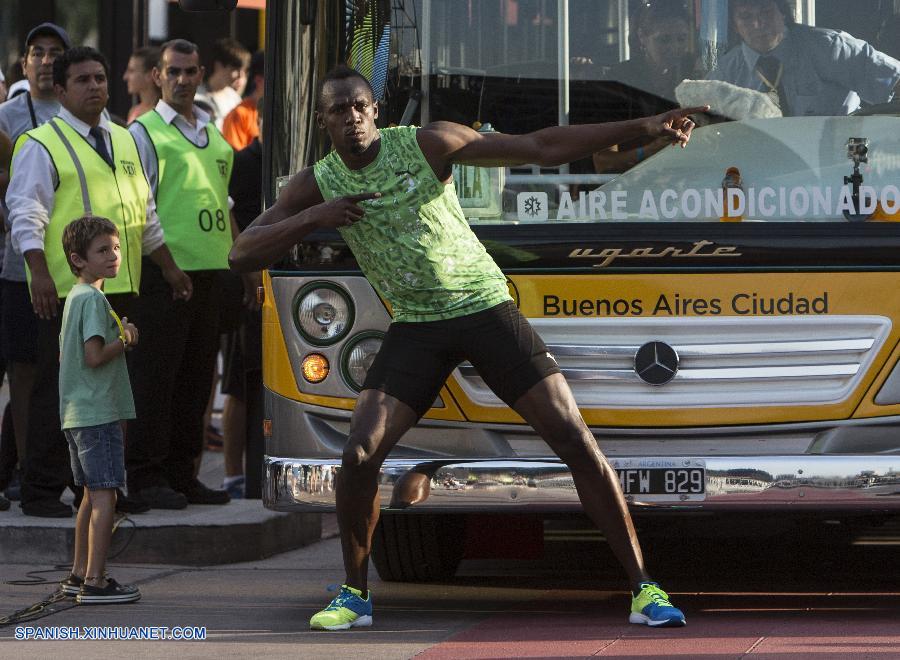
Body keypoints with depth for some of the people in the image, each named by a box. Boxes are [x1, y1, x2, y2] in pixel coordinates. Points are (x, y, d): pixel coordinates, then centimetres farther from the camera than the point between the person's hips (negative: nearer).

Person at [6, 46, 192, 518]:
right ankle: (41, 492, -2)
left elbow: (146, 215, 26)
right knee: (58, 391, -6)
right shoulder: (42, 145, -4)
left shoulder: (125, 142, 19)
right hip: (65, 289, -7)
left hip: (119, 288, 7)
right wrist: (39, 271, -23)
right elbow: (26, 213, -11)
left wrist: (169, 268, 24)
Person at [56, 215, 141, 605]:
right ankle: (94, 582, -12)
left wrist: (118, 338, 16)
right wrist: (125, 341, -8)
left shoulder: (75, 296, 16)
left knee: (93, 494, 17)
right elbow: (94, 356, -22)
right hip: (99, 412, -10)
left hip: (76, 413, 10)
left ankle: (79, 574, 23)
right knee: (104, 495, -10)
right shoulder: (94, 299, -14)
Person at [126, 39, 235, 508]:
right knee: (155, 377, -6)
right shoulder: (144, 131, -1)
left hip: (209, 270, 7)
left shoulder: (215, 136, 19)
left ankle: (181, 472, 15)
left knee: (196, 377, 9)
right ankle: (146, 475, -2)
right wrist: (161, 260, -16)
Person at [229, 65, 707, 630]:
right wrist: (313, 218, -18)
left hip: (486, 307, -2)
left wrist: (642, 129, -18)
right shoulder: (317, 185, 1)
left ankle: (644, 588, -5)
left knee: (575, 439, -11)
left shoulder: (426, 144, -9)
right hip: (417, 327, 2)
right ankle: (355, 595, 8)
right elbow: (243, 255, -2)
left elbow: (543, 148, -10)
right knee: (360, 456, -13)